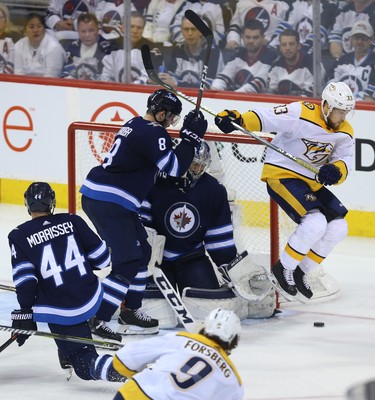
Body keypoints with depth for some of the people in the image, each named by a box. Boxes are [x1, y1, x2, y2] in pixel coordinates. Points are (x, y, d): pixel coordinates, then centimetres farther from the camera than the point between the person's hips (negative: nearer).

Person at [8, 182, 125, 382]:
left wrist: (24, 313, -5)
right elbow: (101, 257, 5)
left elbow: (24, 279, -12)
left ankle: (110, 367, -31)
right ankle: (69, 354, 37)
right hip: (92, 298, 4)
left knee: (85, 364, 0)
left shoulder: (19, 236, -6)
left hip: (60, 311, -4)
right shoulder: (73, 222, 0)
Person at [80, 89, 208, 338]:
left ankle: (131, 312, 28)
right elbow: (175, 168, -17)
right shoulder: (152, 133, -15)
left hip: (96, 195, 11)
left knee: (141, 252, 20)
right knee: (128, 263, -11)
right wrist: (191, 136, -9)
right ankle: (95, 322, -15)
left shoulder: (136, 126, 16)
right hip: (108, 202, -11)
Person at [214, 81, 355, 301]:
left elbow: (345, 161, -5)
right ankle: (283, 269, -5)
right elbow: (264, 118, -26)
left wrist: (336, 170, -29)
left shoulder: (345, 133, 1)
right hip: (282, 175, -8)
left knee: (338, 228, 2)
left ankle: (301, 272, 17)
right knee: (315, 223, -24)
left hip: (312, 182, 8)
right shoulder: (301, 114, -20)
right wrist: (237, 119, -43)